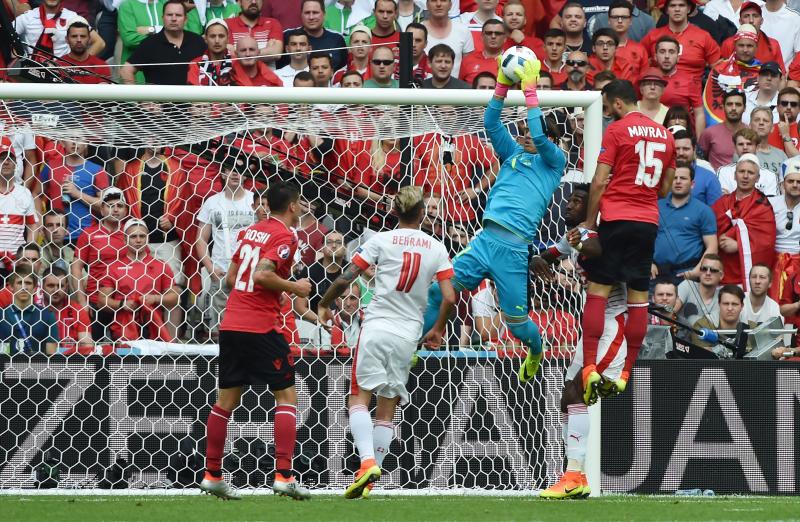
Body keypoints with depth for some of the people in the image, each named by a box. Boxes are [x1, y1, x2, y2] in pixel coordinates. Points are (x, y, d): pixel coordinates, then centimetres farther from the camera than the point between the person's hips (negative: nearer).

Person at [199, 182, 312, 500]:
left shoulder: (252, 231, 16)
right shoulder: (285, 235, -8)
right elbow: (263, 274, -21)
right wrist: (294, 288, -8)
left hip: (231, 324, 7)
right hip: (261, 327, -7)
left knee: (226, 400, 12)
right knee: (286, 396, -1)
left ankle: (212, 475, 15)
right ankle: (283, 474, -11)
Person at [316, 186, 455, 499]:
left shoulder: (381, 241, -1)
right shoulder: (436, 249, 5)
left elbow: (345, 279, -5)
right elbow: (449, 298, 0)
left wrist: (324, 305, 13)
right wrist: (437, 330, 17)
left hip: (376, 327, -3)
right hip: (408, 334, 3)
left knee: (359, 398, -1)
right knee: (387, 409, 8)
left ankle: (367, 462, -24)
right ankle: (369, 483, 4)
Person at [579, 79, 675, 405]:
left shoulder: (616, 130, -6)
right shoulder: (664, 134, 11)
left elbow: (599, 182, -9)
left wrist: (589, 222, -1)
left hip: (616, 219, -5)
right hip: (648, 222, 5)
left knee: (598, 289, -2)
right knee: (639, 295, 6)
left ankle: (590, 367, -14)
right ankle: (625, 374, 7)